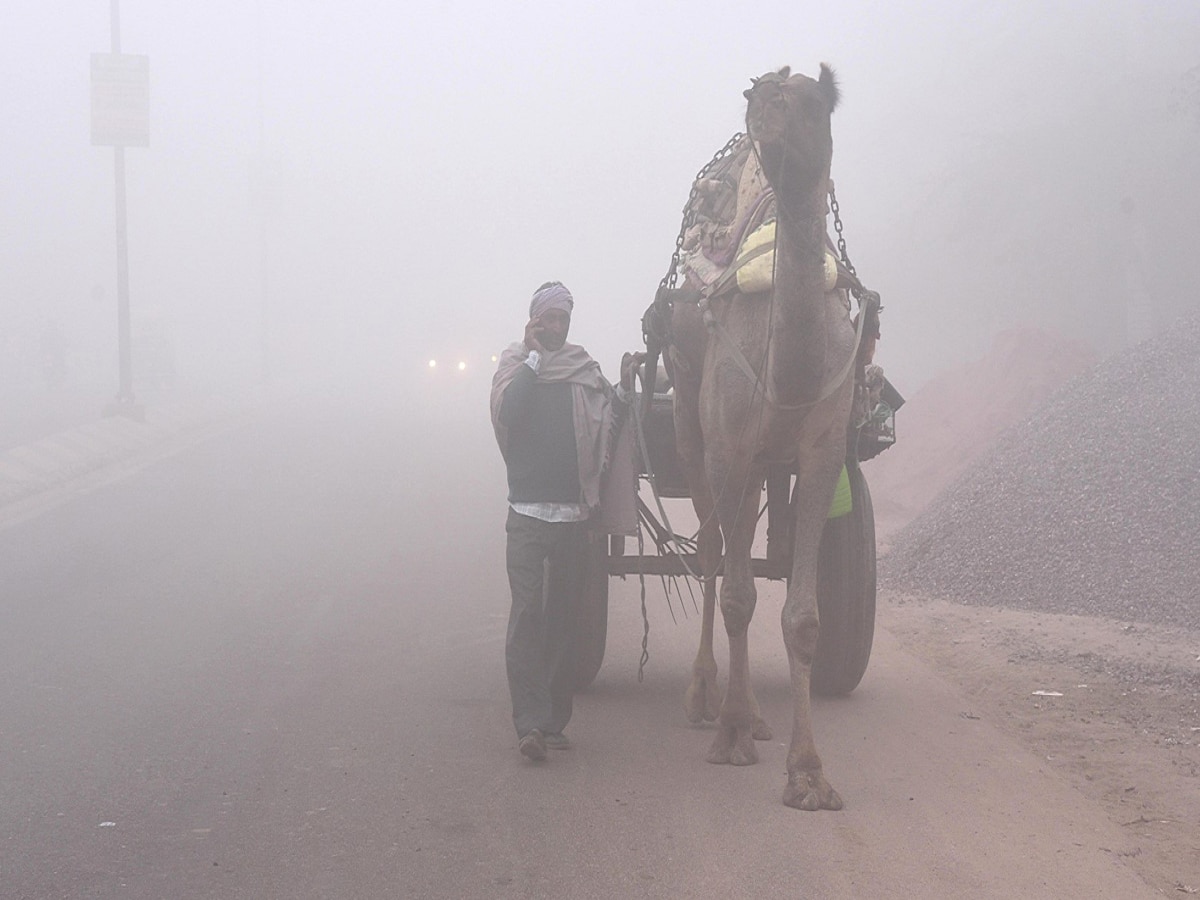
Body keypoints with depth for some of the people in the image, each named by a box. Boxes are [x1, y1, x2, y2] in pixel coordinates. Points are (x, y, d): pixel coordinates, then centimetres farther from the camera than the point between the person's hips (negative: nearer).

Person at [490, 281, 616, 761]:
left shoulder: (585, 371, 11)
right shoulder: (515, 365, 7)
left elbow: (605, 427, 5)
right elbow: (507, 411, -12)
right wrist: (535, 357, -7)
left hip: (573, 512, 2)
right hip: (527, 510, -2)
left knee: (563, 616, 5)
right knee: (527, 613, -10)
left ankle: (554, 720, 10)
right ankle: (531, 721, -15)